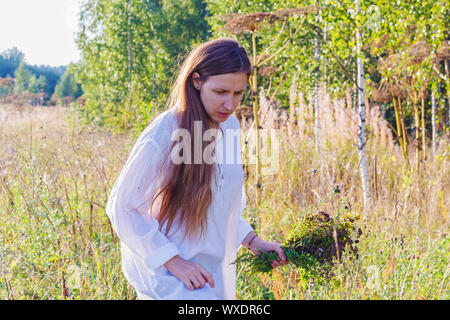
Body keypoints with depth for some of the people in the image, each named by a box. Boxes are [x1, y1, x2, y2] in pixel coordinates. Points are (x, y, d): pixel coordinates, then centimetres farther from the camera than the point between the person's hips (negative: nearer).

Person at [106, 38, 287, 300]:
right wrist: (172, 261, -18)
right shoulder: (165, 134, -18)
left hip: (216, 275, 7)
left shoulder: (229, 126, 3)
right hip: (170, 277, -7)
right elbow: (121, 207, -13)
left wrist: (251, 240, 5)